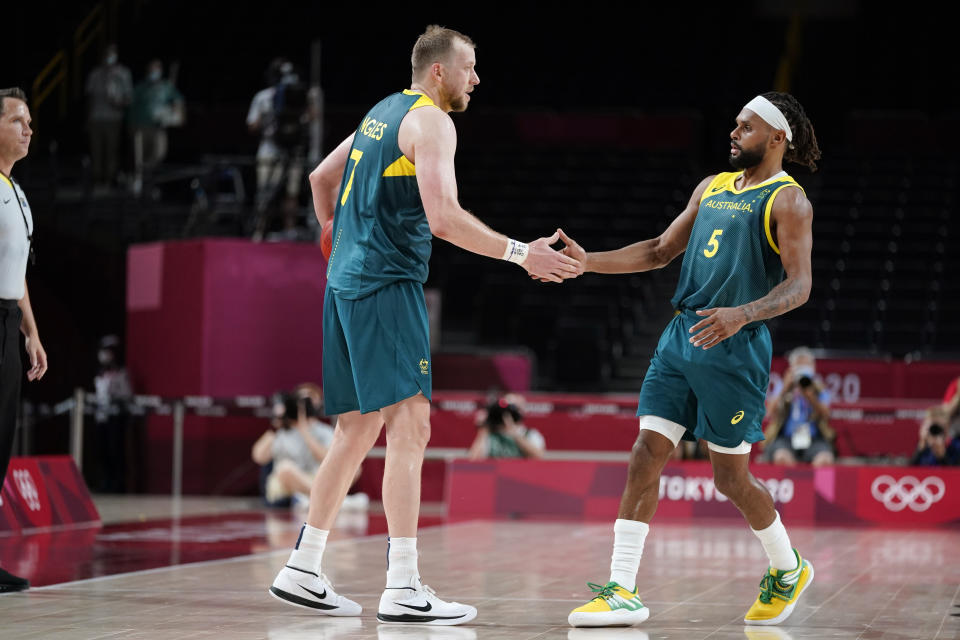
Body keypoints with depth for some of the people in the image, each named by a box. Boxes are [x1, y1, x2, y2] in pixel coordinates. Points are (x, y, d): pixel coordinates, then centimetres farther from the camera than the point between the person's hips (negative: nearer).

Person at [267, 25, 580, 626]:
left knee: (358, 429, 14)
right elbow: (444, 217, -21)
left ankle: (303, 570, 17)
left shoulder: (384, 112, 19)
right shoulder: (431, 122, -9)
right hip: (388, 284, -10)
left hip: (348, 283, 10)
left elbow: (321, 178, 29)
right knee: (410, 424, -13)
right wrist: (521, 254, -20)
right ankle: (403, 589, -18)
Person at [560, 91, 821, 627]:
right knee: (647, 456, -4)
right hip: (681, 336, 7)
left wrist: (741, 313, -31)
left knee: (731, 477, 3)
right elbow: (662, 251, 22)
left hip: (735, 347, -7)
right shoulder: (712, 187, 17)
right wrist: (589, 262, 10)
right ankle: (623, 591, -4)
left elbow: (799, 285, -14)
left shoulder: (788, 200, -5)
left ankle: (789, 568, 27)